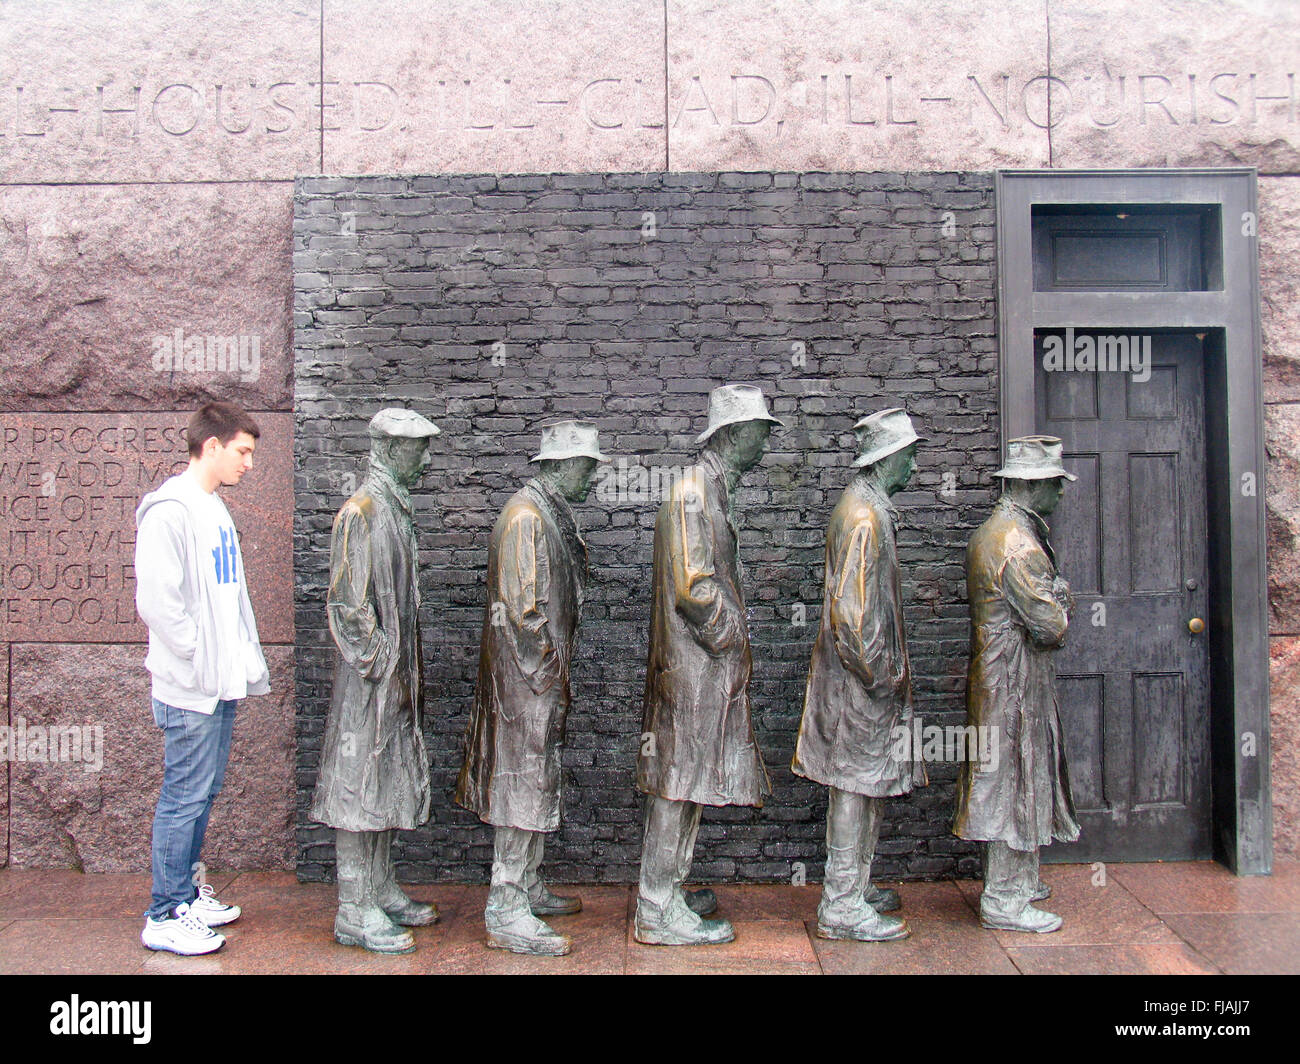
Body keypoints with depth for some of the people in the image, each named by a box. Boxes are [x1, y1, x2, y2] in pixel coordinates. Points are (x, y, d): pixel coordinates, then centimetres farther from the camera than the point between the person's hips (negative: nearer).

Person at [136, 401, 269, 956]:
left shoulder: (216, 510, 15)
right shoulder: (169, 510, -14)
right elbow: (156, 600, -21)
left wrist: (244, 659, 14)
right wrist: (198, 657, -16)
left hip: (222, 682, 9)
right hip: (190, 687, -9)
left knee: (203, 793, 17)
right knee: (185, 797, -1)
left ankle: (188, 892, 30)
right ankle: (165, 916, 11)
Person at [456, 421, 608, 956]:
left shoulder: (551, 512, 14)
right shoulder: (526, 516, -18)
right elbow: (521, 606, -22)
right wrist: (548, 674, -17)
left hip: (543, 677, 10)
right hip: (526, 677, -10)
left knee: (536, 785, 18)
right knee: (523, 787, -4)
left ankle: (528, 888, 31)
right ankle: (506, 914, 4)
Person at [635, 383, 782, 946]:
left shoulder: (712, 488, 16)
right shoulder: (694, 489, -16)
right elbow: (692, 586, -22)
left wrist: (733, 635, 14)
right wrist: (730, 637, -11)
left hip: (706, 666, 10)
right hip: (694, 665, -10)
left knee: (684, 781, 16)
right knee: (679, 781, -3)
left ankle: (666, 892, 27)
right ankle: (658, 913, 7)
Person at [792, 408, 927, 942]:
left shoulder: (867, 507, 14)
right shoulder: (864, 517, -19)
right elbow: (849, 611, -24)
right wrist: (878, 676, -17)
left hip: (867, 675, 10)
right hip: (859, 678, -10)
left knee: (867, 786, 17)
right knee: (855, 786, -2)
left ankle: (853, 888, 29)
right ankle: (841, 907, 8)